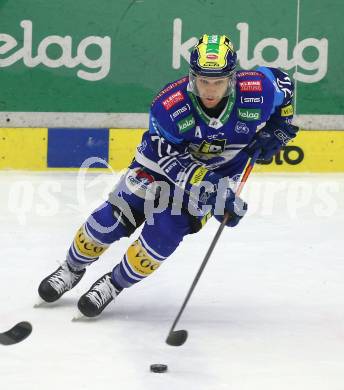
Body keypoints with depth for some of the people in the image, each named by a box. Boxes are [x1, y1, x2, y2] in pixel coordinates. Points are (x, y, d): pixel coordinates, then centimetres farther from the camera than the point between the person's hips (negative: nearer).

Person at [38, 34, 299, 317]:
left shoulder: (257, 92, -28)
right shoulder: (169, 105, -32)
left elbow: (282, 81, -5)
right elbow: (168, 156, -28)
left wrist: (278, 130, -12)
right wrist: (203, 183, -39)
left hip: (220, 171, 0)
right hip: (165, 159, 0)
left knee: (165, 232, -16)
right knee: (113, 217, -4)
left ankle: (114, 284, 7)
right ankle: (73, 269, 24)